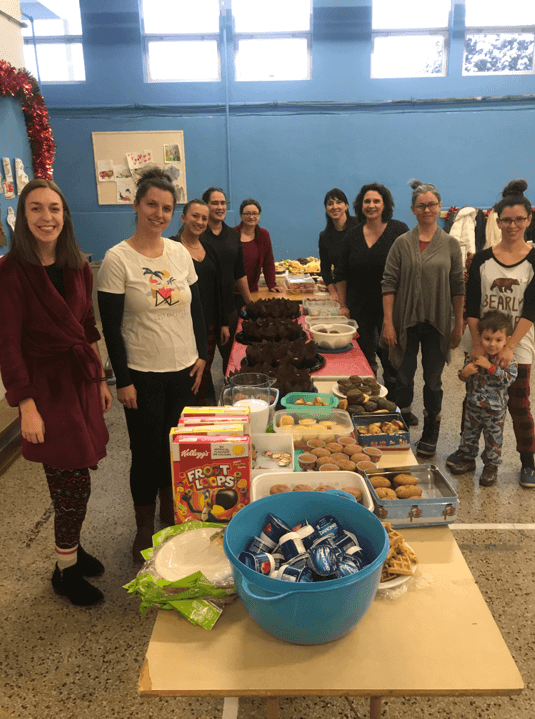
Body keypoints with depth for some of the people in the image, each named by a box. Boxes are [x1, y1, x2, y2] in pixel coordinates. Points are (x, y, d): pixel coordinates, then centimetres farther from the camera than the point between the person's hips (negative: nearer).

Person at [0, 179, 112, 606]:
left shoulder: (78, 268, 7)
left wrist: (101, 380, 15)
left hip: (82, 380, 6)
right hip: (46, 386, -5)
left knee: (70, 482, 13)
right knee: (74, 484, 0)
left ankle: (72, 548, 36)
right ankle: (66, 572, 22)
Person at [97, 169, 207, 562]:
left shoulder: (180, 252, 4)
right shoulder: (118, 259, -10)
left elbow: (196, 307, 12)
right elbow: (111, 325, -10)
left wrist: (201, 354, 6)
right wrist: (123, 380, -12)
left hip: (184, 369, 4)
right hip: (143, 375, -4)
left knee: (177, 445, 15)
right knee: (147, 450, 7)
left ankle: (170, 510, 37)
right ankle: (144, 527, 27)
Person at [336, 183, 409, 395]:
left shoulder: (399, 230, -3)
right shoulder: (353, 235, 5)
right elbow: (341, 273, 9)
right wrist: (343, 305, 5)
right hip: (360, 307, 3)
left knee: (391, 359, 5)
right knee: (364, 359, 10)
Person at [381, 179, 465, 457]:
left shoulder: (450, 244, 2)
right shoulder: (402, 243, -1)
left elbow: (458, 287, 4)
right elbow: (389, 283, -3)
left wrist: (459, 324, 2)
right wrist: (388, 322, -9)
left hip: (437, 323, 1)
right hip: (406, 322, 0)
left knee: (433, 381, 8)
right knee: (404, 378, 8)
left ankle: (429, 437, 24)